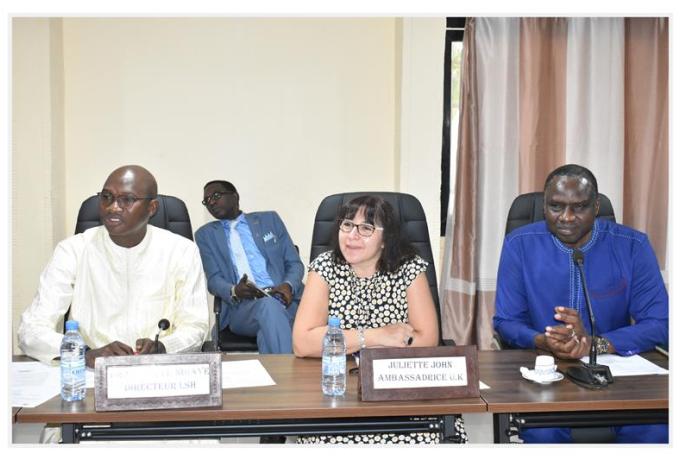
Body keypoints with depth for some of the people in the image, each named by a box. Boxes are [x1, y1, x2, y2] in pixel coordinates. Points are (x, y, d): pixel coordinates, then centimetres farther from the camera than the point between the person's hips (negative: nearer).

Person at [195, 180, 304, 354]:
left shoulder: (269, 219, 20)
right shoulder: (206, 234, 20)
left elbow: (295, 263, 16)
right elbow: (213, 280, 8)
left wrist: (288, 286, -8)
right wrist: (235, 292, -16)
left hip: (283, 299, 0)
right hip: (241, 306, 0)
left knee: (267, 333, -35)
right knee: (269, 306, -35)